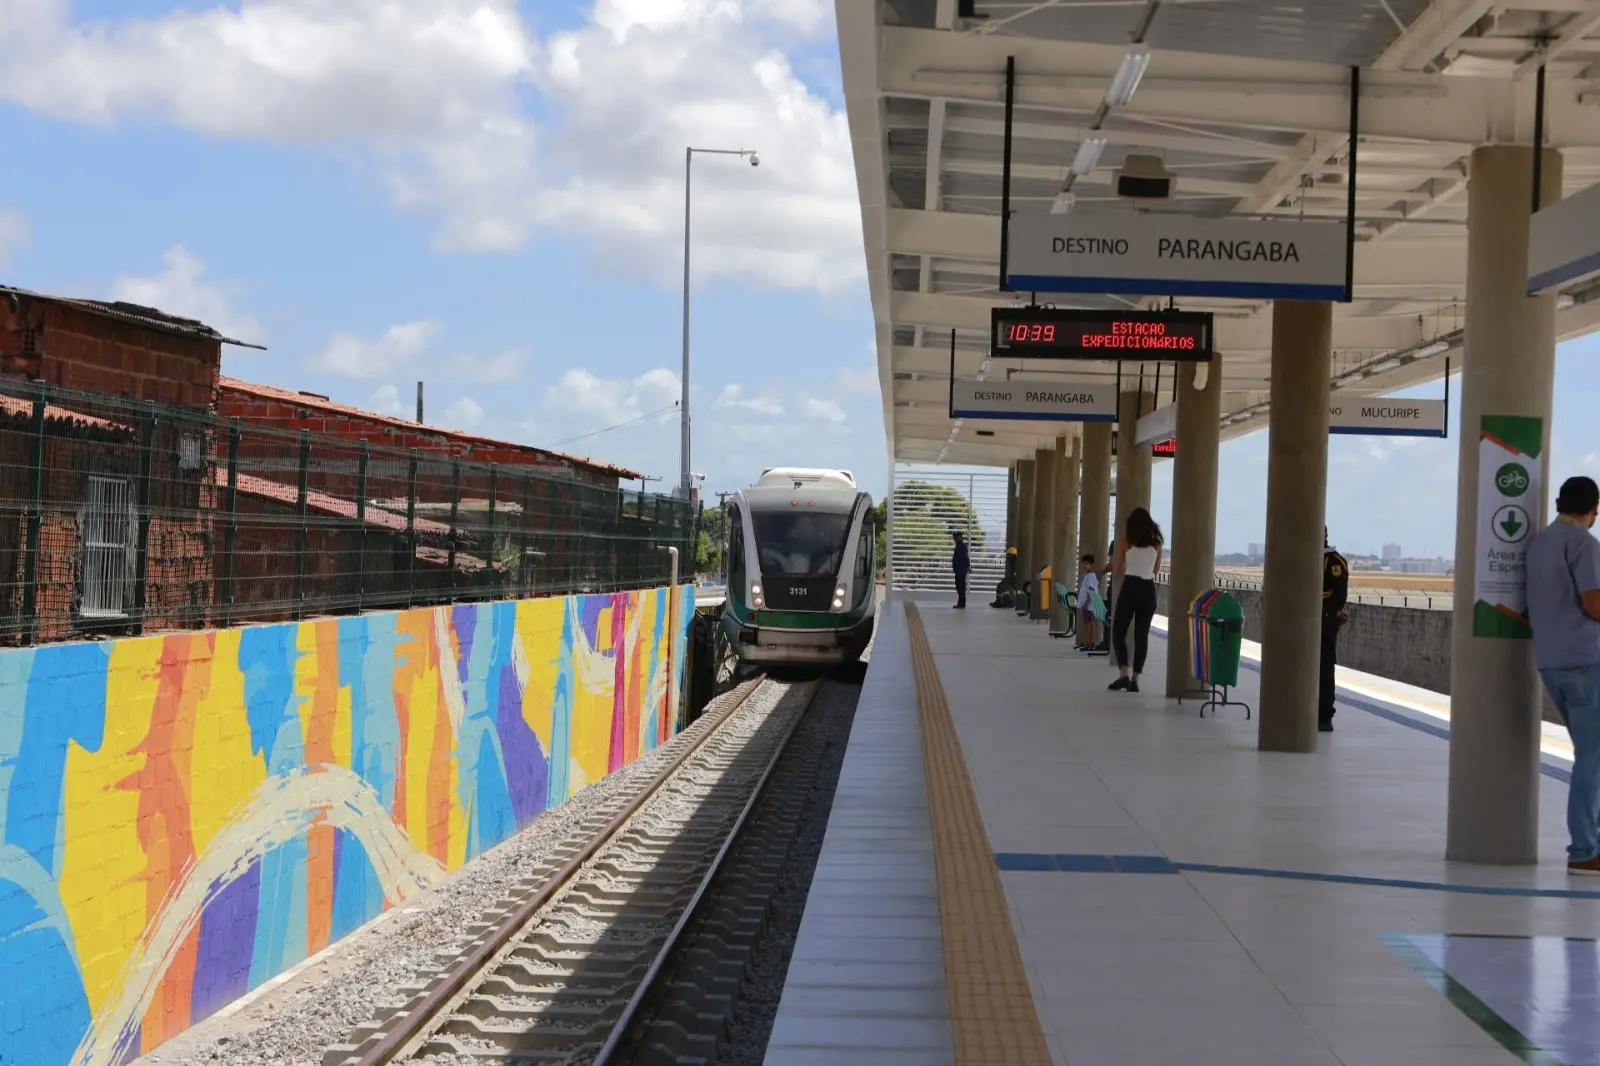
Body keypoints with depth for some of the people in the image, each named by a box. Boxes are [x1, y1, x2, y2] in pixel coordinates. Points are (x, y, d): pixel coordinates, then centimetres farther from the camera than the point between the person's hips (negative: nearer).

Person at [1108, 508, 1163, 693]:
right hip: (1148, 589, 3)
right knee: (1142, 635, 6)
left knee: (1118, 632, 5)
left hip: (1130, 587, -3)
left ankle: (1124, 674, -11)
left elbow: (1117, 569, 5)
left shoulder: (1125, 541, -1)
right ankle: (1135, 679, 2)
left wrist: (1120, 565, 28)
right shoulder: (1156, 543, 7)